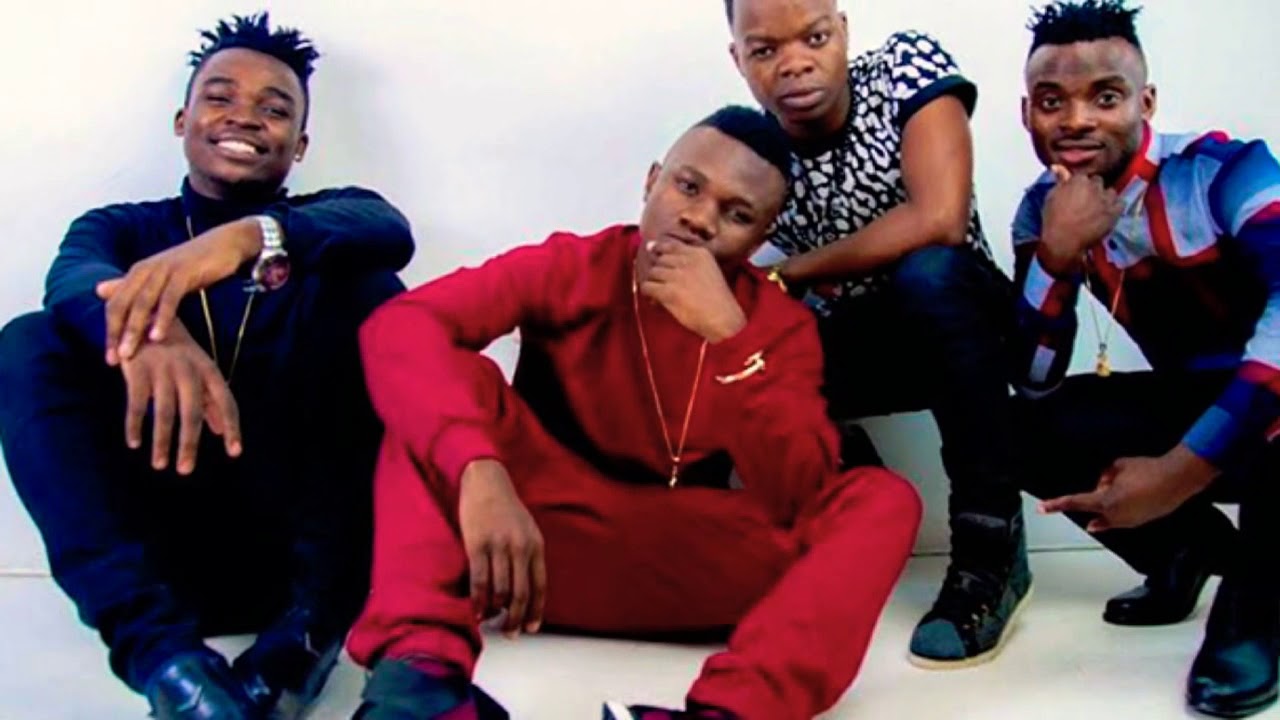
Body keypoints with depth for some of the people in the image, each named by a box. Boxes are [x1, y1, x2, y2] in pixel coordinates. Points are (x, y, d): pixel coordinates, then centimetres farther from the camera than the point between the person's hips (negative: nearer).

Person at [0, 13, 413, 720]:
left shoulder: (329, 219, 15)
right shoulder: (123, 227, 17)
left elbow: (391, 230, -11)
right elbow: (73, 280, -10)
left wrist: (253, 234, -33)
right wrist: (148, 328, -35)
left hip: (296, 542, -1)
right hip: (157, 546, 1)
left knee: (362, 289, -15)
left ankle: (312, 624, -29)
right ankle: (159, 648, -34)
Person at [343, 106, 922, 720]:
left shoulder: (781, 325, -1)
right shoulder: (570, 267, -5)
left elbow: (796, 496, -15)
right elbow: (398, 326, -22)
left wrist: (728, 335, -25)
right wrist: (478, 473, -40)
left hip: (685, 571, 1)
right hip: (541, 534, -1)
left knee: (882, 499, -19)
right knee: (450, 372, -21)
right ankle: (419, 664, -42)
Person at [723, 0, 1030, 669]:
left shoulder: (907, 64, -16)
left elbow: (938, 221, -31)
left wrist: (786, 275, -23)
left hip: (966, 328, -3)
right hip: (853, 344, 3)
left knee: (927, 271, -36)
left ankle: (991, 546, -23)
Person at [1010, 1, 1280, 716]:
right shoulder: (1043, 208, -4)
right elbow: (1032, 383, -8)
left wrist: (1182, 470, -39)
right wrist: (1056, 254, -25)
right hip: (1189, 401, 6)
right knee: (1028, 433, -14)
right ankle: (1194, 546, 13)